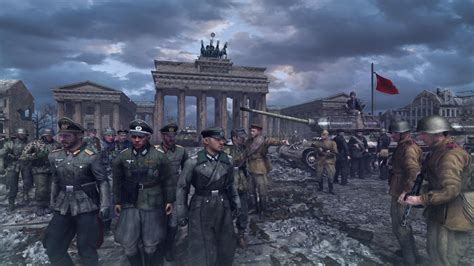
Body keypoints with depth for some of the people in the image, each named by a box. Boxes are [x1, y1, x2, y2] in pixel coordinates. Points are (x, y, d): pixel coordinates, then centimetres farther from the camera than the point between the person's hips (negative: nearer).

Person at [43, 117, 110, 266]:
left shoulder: (90, 157, -11)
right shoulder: (54, 156, 5)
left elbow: (102, 181, -8)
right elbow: (55, 181, 16)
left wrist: (104, 205, -13)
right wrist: (53, 202, 17)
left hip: (86, 208, -5)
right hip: (63, 208, 5)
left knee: (86, 249, 6)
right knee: (53, 247, 12)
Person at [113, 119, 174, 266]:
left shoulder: (159, 156, -7)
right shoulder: (123, 156, 0)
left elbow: (167, 180, 1)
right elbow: (118, 181, 9)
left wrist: (169, 200, 3)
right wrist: (117, 201, 10)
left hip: (152, 205, -2)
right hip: (130, 204, 2)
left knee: (151, 245, 10)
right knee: (128, 245, 5)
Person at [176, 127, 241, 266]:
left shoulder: (227, 160, -4)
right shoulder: (193, 162, -14)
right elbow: (182, 187, -5)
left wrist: (236, 203, 10)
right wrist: (181, 213, -4)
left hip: (222, 208, 4)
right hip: (201, 209, -4)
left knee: (225, 245, 17)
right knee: (202, 249, 6)